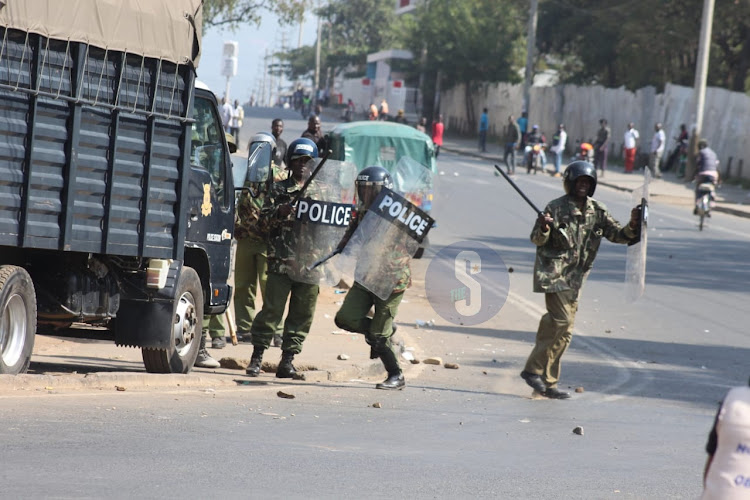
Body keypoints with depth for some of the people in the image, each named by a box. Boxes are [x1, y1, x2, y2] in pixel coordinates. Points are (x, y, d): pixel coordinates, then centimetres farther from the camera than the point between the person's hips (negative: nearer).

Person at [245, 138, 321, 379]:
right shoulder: (279, 189, 8)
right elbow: (264, 217, 1)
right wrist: (279, 213, -19)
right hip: (281, 261, -3)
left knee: (302, 314, 3)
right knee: (272, 309, -4)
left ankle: (287, 360, 8)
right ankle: (257, 358, 2)